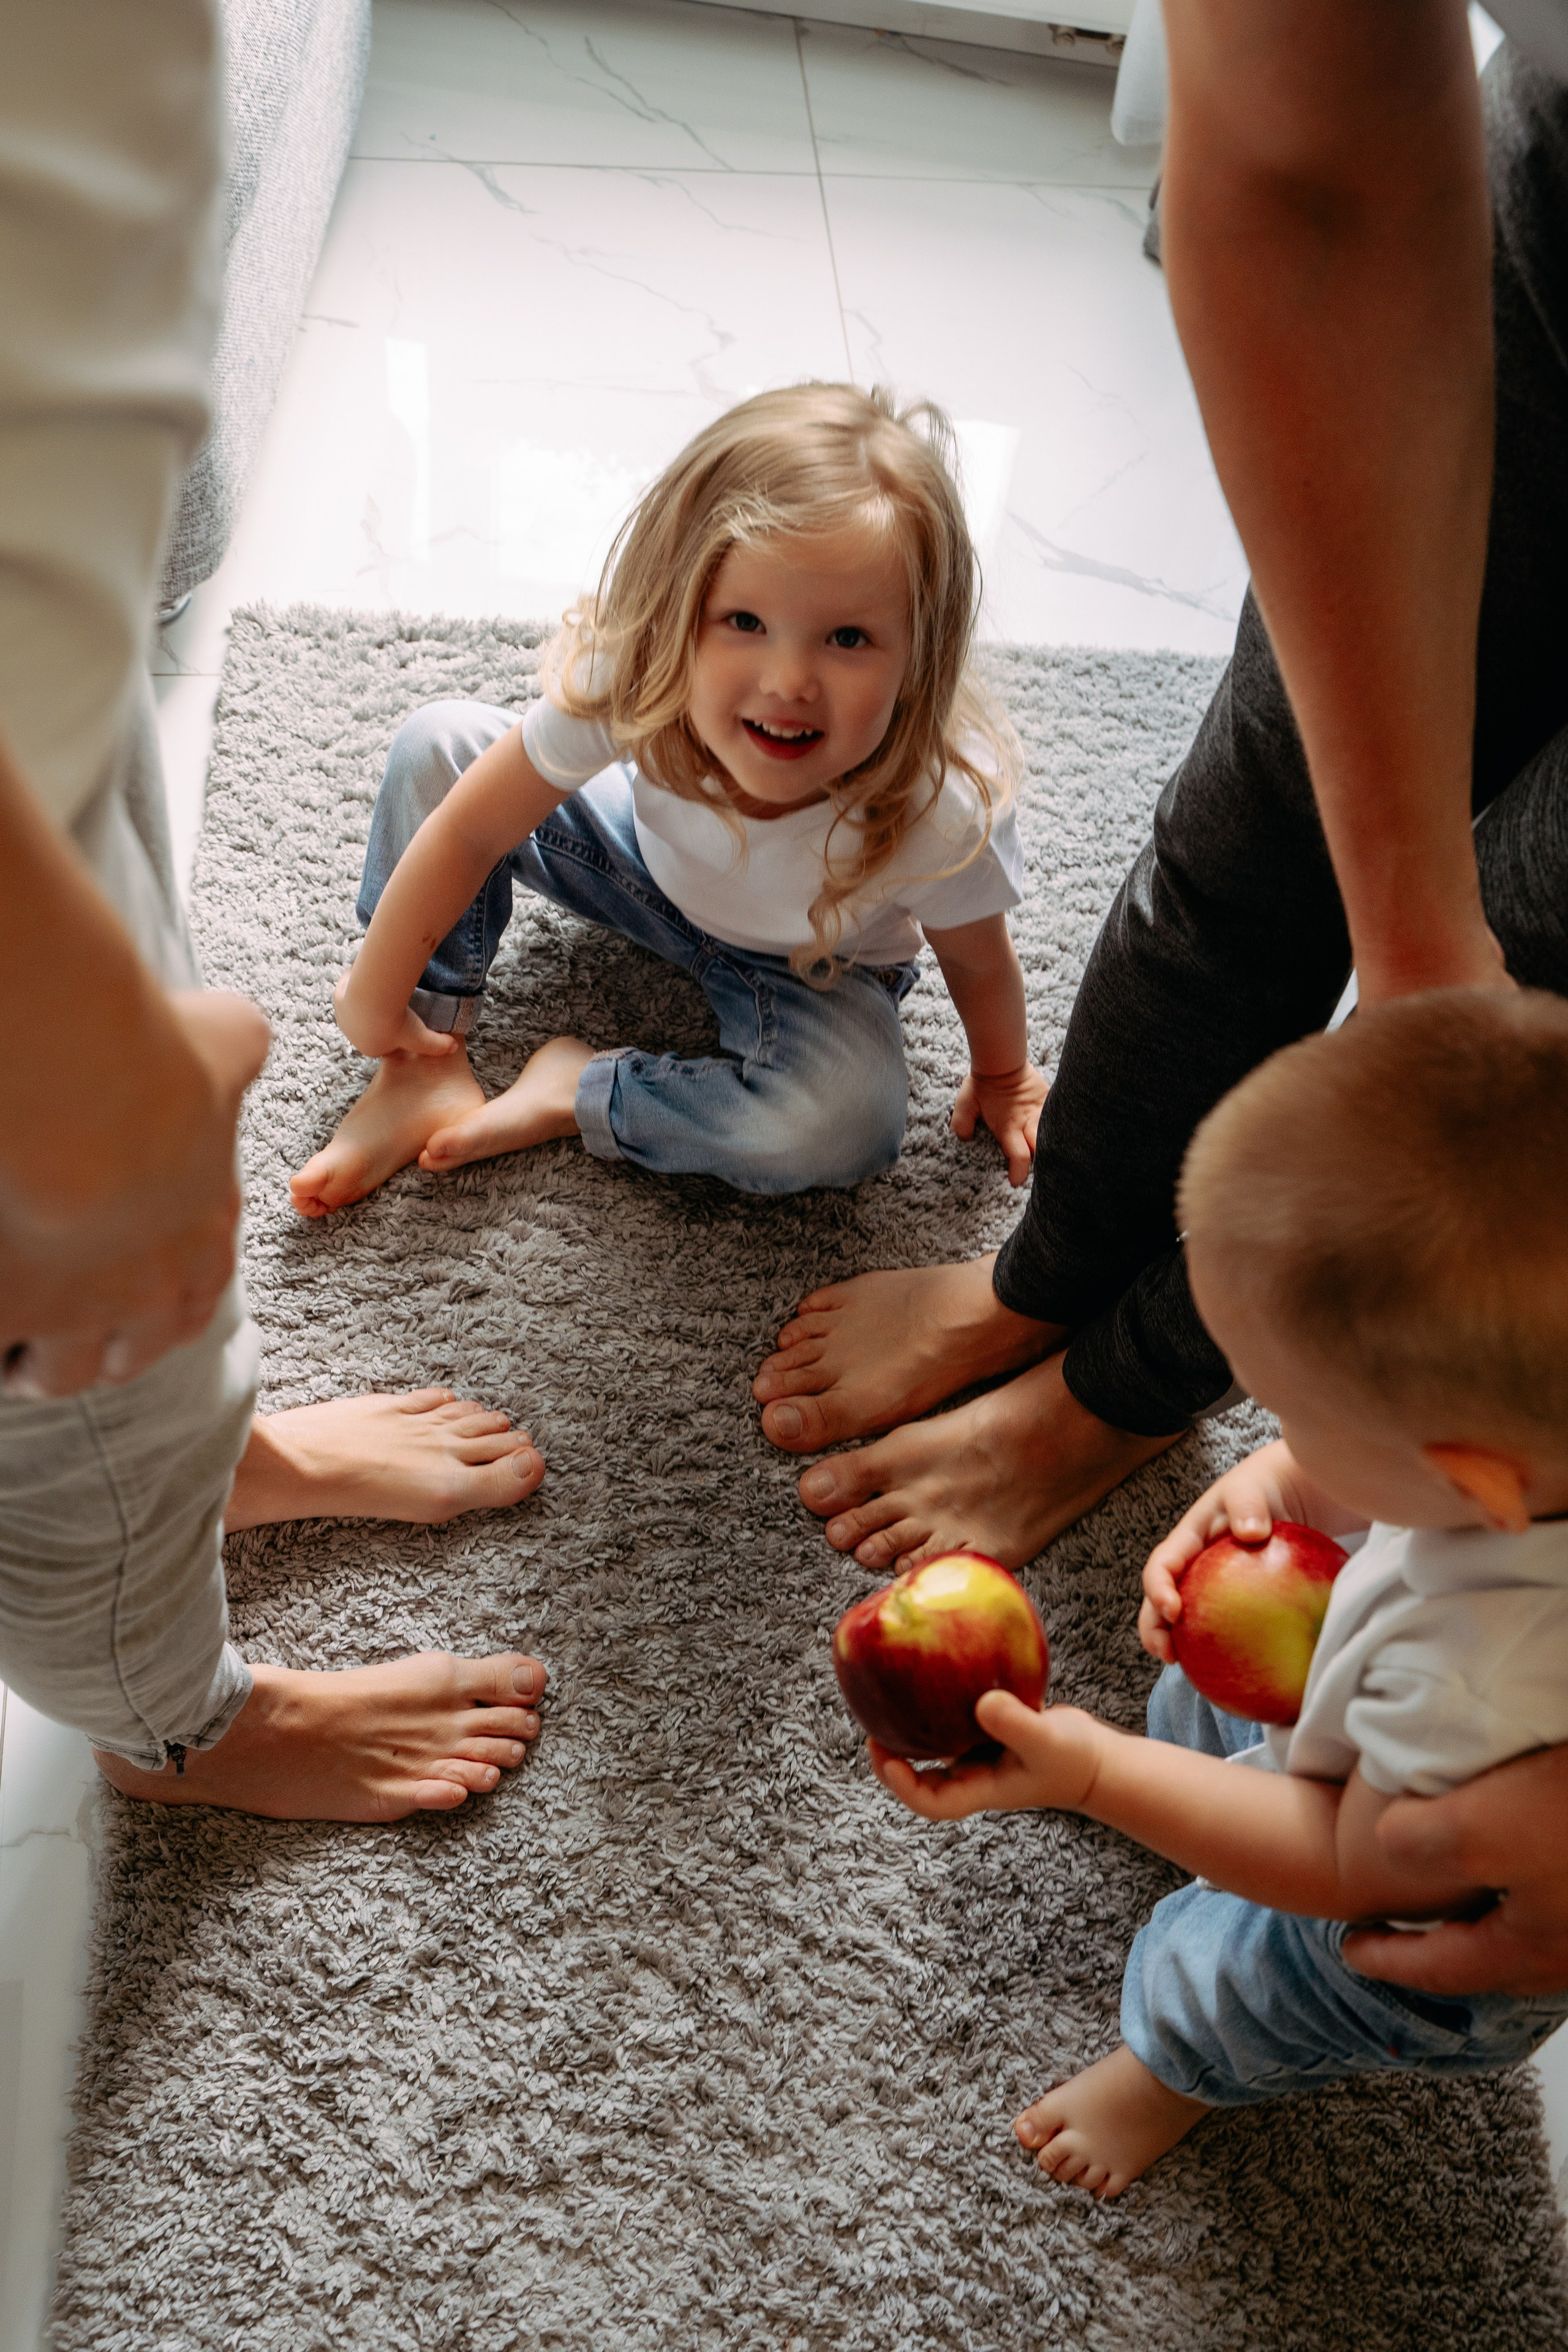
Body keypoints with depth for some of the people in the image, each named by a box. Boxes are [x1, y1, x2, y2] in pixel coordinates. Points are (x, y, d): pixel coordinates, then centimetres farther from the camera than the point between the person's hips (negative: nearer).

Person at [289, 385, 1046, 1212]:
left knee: (844, 1128, -33)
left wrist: (1001, 1075, 2)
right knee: (441, 745, -14)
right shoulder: (630, 679, -36)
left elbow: (977, 963, -17)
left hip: (815, 971, -2)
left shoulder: (939, 812, -40)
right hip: (658, 859, 2)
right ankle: (429, 1072, -7)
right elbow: (470, 830, -22)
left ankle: (576, 1093, -11)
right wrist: (374, 993, -13)